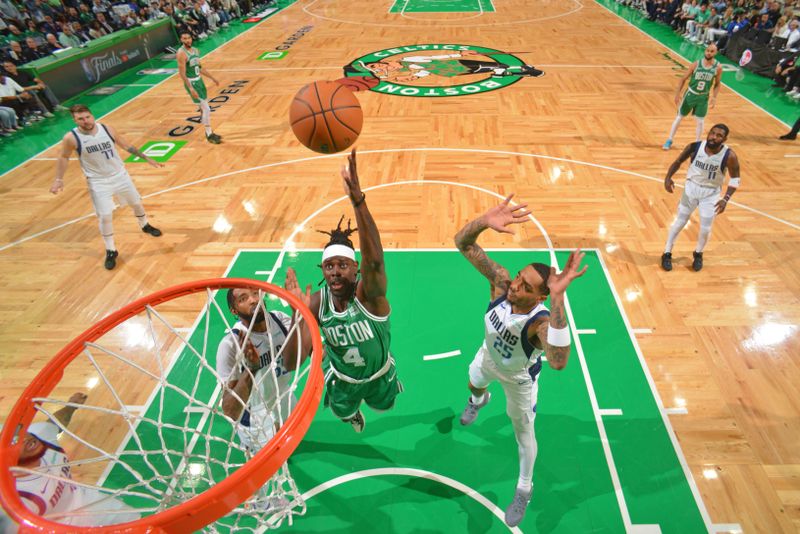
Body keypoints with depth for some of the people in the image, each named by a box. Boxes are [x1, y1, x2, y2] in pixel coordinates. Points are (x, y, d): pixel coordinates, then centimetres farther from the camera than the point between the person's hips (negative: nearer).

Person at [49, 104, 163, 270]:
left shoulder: (107, 129, -9)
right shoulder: (71, 138, -15)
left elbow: (127, 146, 4)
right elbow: (63, 158, 0)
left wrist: (147, 159, 5)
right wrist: (59, 179, -5)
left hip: (120, 174, 3)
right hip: (98, 182, -3)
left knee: (136, 202, 17)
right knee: (104, 216, -6)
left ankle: (145, 225, 48)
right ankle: (110, 251, 10)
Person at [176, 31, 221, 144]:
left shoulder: (195, 50, 8)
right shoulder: (181, 54, -18)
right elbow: (182, 74, -21)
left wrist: (212, 78, 20)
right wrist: (191, 88, -29)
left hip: (199, 80, 9)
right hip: (191, 83, -8)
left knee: (204, 108, 15)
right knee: (206, 109, -11)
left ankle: (209, 132, 28)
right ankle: (209, 135, -2)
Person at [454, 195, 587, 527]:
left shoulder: (541, 321, -47)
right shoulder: (501, 281, -35)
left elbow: (558, 362, -70)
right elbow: (462, 243, -41)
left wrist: (558, 297, -75)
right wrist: (484, 221, -62)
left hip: (519, 378, -4)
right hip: (488, 357, 4)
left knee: (523, 432, 20)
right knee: (473, 385, 36)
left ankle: (524, 490, 50)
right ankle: (479, 400, 78)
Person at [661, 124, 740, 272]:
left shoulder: (729, 156, -21)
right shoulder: (694, 147, -18)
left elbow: (735, 179, -10)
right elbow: (678, 161, -1)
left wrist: (726, 199, -23)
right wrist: (668, 177, -17)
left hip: (711, 193, -1)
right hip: (691, 187, 1)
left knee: (705, 228, 3)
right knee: (680, 221, 8)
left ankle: (698, 254, 31)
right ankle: (667, 253, 20)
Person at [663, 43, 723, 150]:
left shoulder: (718, 67, -10)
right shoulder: (696, 64, -13)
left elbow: (717, 84, 1)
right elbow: (684, 79, -4)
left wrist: (713, 97, -9)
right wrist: (677, 93, -8)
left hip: (703, 97, 0)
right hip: (691, 94, 0)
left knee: (700, 121, 2)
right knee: (679, 117, 7)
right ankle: (669, 140, 21)